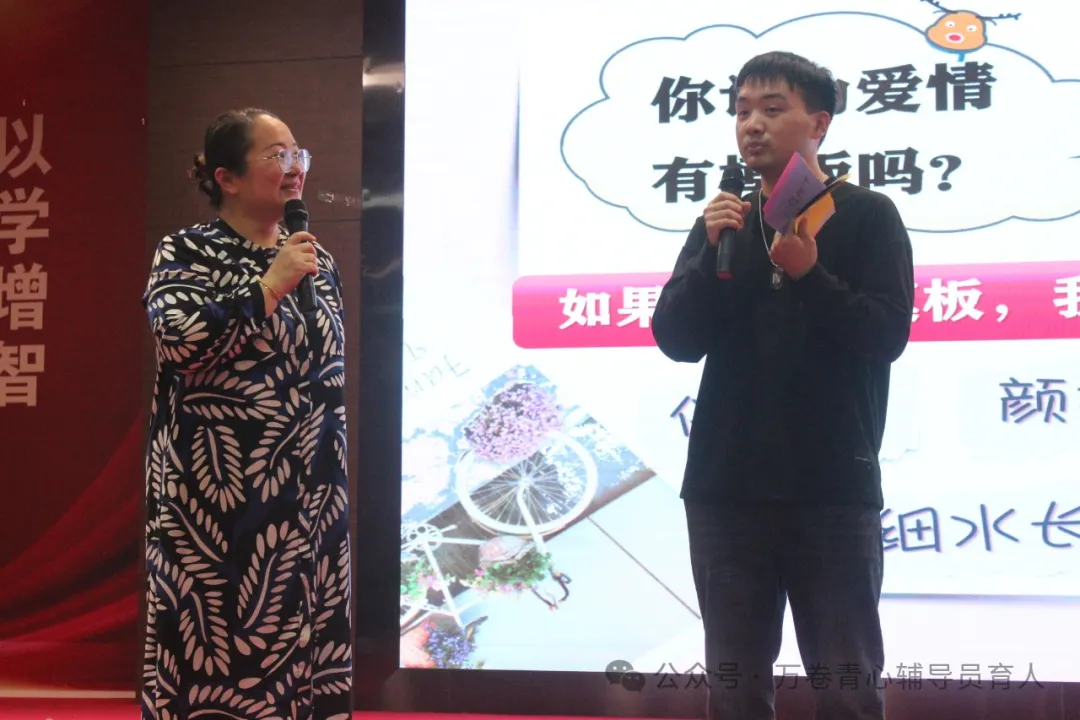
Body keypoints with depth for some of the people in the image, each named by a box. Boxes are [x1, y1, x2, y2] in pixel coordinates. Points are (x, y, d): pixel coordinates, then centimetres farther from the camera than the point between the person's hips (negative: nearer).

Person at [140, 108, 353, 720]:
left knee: (299, 636, 8)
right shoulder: (186, 251, -5)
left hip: (307, 495, 6)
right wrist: (268, 287, -19)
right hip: (219, 492, -5)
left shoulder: (316, 258, 12)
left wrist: (337, 480, 17)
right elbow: (179, 339, -23)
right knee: (213, 636, -2)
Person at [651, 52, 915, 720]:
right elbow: (675, 339, 3)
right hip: (727, 486, 4)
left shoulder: (866, 215, 1)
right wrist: (713, 255, -12)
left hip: (833, 488, -3)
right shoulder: (724, 219, 11)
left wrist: (810, 275, -22)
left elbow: (888, 334, -9)